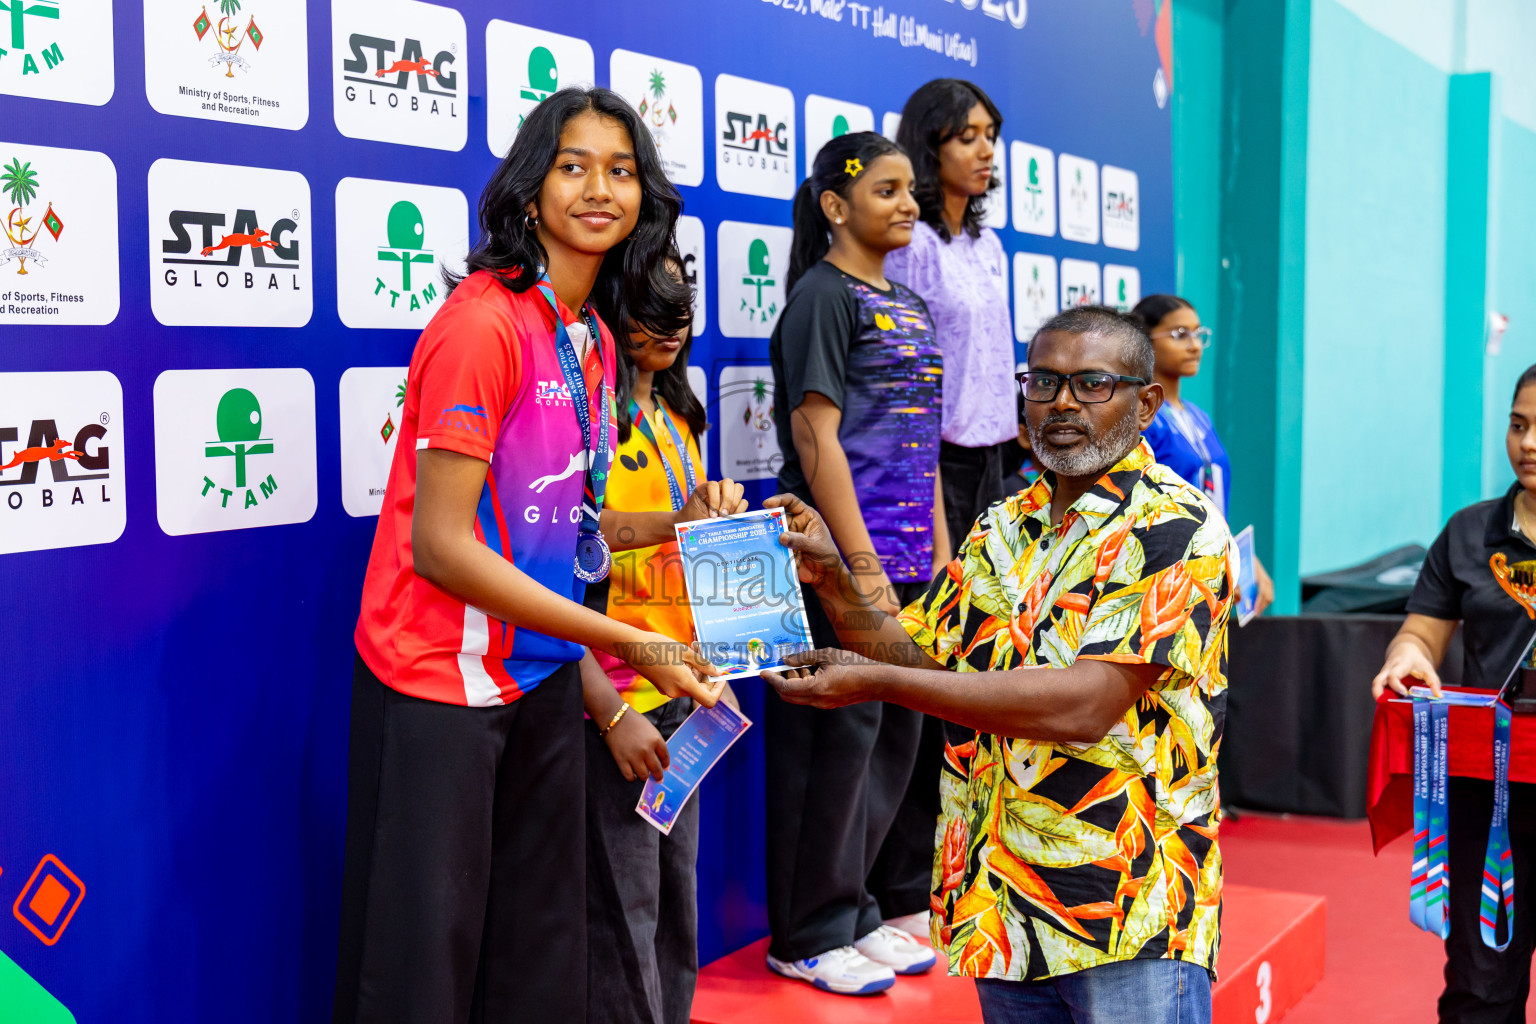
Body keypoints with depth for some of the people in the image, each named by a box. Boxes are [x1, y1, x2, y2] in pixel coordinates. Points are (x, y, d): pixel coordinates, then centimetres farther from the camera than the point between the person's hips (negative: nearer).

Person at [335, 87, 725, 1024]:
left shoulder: (594, 340, 7)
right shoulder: (484, 322, -18)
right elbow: (441, 543, -21)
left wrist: (674, 523, -1)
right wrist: (631, 643, -21)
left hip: (543, 676, 8)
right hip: (439, 681, -8)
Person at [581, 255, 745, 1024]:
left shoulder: (674, 414, 13)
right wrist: (613, 714, -19)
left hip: (680, 697, 8)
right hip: (612, 703, -8)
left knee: (676, 898, 15)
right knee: (621, 916, 1)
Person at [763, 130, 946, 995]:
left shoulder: (912, 306, 17)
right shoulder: (824, 296, -8)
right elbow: (817, 438, -14)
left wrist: (940, 553, 13)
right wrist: (862, 565, -17)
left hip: (907, 560, 8)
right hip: (841, 560, -8)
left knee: (897, 736, 12)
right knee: (840, 736, -3)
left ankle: (853, 911, 25)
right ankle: (808, 935, 10)